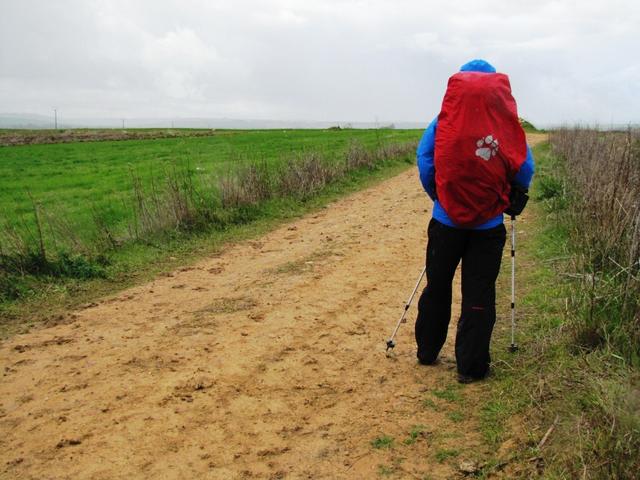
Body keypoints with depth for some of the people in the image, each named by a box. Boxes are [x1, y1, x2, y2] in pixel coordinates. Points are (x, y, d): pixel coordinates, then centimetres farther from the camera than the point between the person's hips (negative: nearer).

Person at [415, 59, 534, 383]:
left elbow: (425, 166, -5)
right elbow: (524, 172, -4)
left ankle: (427, 352, 29)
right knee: (479, 296, 7)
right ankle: (471, 366, 11)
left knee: (436, 288, 16)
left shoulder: (442, 124, -5)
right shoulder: (507, 128, -5)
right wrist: (508, 197, 15)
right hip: (488, 227, -1)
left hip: (446, 221, 1)